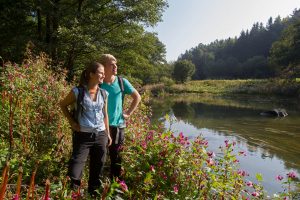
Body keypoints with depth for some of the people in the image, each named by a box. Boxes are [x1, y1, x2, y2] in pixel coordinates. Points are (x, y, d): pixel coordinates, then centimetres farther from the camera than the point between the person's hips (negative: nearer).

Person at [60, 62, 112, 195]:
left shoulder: (104, 94, 4)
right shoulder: (78, 92, -9)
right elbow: (63, 105, 6)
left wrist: (108, 134, 13)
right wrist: (72, 122, -2)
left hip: (100, 136, 4)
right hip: (83, 136, -4)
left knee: (97, 168, 15)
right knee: (75, 170, -3)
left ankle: (93, 192, 35)